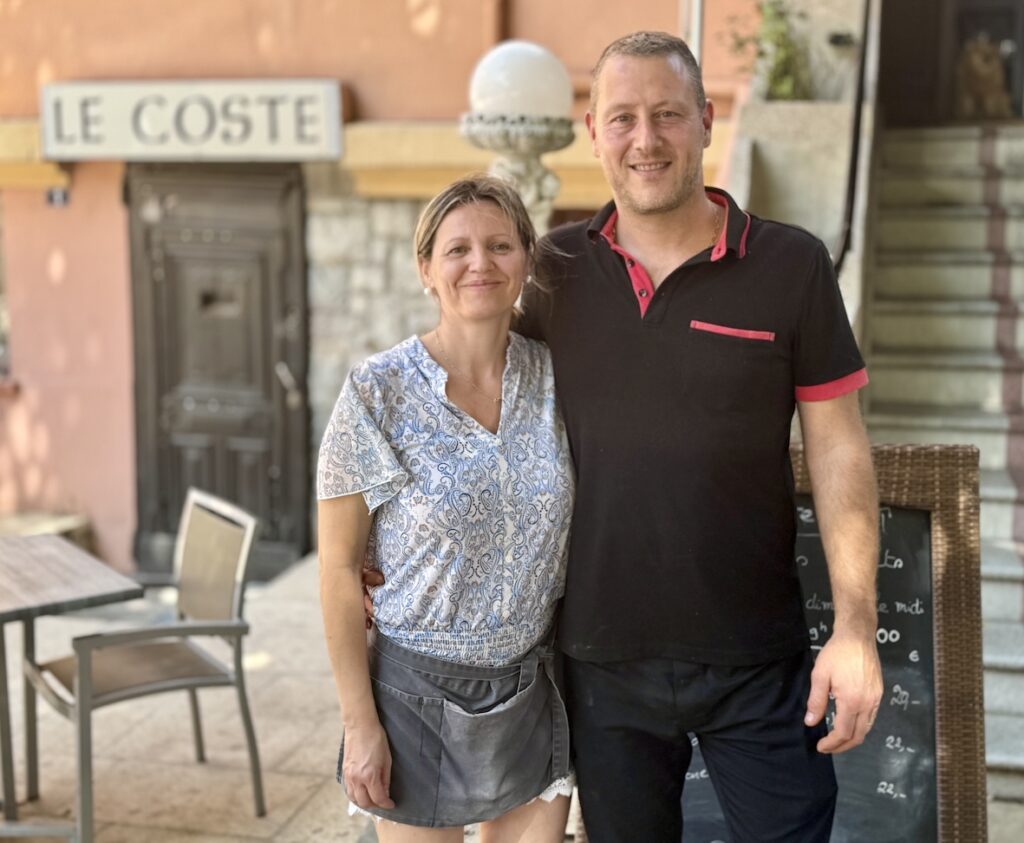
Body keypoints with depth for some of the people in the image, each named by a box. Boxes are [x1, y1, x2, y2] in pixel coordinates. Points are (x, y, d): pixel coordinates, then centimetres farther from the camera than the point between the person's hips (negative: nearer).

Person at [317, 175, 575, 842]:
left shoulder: (555, 379, -3)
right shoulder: (376, 394, -12)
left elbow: (579, 538, 8)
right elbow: (341, 570, -9)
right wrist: (359, 723, -9)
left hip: (535, 688, 3)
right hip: (420, 692, -3)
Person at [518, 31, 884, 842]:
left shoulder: (793, 264, -6)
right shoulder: (556, 267, 0)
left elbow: (839, 451, -5)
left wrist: (856, 629, -10)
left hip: (757, 660, -2)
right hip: (603, 659, 2)